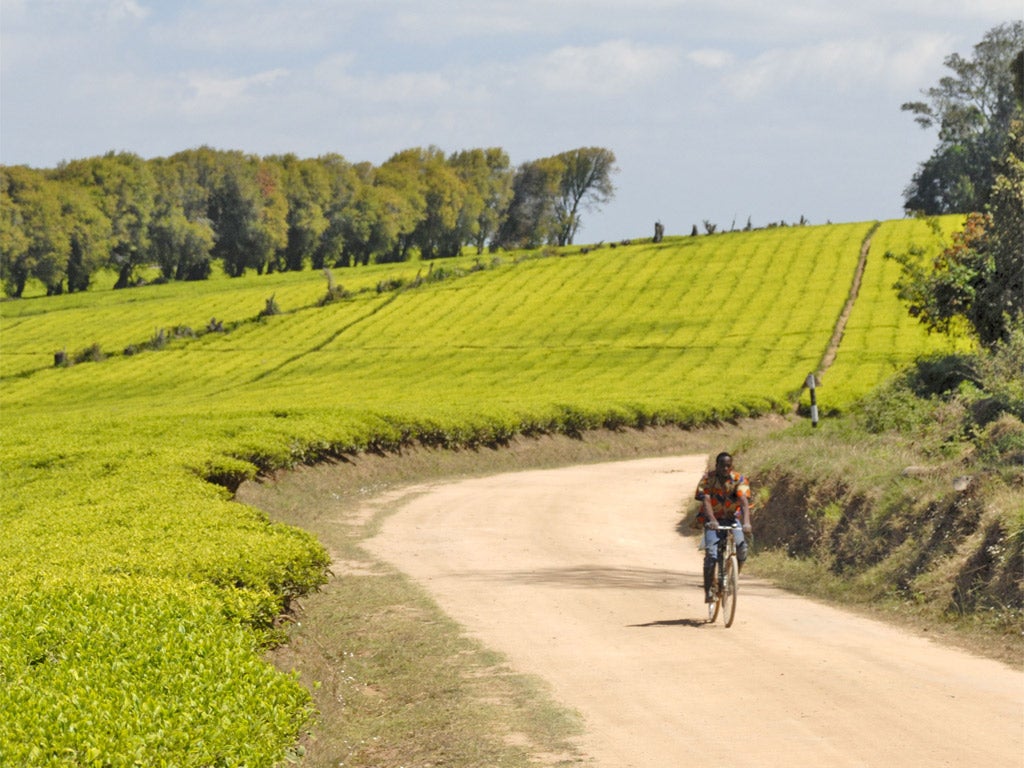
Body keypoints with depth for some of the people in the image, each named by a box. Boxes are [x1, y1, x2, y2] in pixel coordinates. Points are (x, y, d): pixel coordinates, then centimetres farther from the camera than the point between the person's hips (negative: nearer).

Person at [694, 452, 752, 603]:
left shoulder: (739, 479, -13)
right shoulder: (708, 478, -15)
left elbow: (744, 502, -25)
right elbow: (706, 501, -27)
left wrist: (746, 522, -42)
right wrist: (712, 521, -44)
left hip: (732, 518, 2)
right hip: (712, 520, -2)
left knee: (741, 548, -20)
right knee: (711, 553, -20)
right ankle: (708, 591, -14)